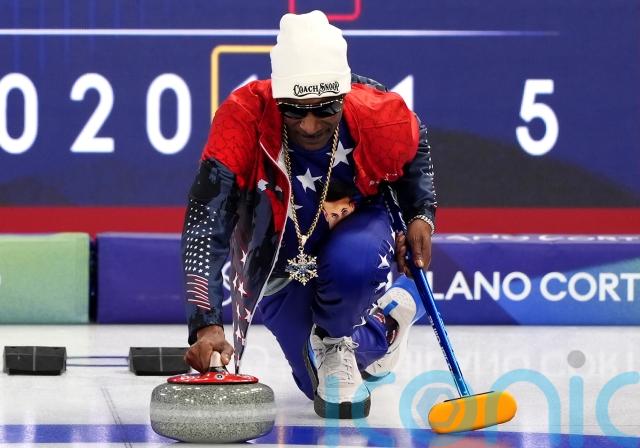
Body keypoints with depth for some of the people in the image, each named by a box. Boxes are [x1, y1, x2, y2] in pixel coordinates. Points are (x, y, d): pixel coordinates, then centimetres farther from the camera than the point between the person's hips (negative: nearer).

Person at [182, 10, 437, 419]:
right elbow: (204, 225, -38)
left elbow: (416, 151, 1)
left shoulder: (384, 116, -27)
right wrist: (206, 326, -47)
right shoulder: (243, 119, -35)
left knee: (354, 263, -37)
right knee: (324, 387, -1)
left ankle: (333, 340, -3)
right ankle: (382, 318, 32)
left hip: (355, 233, 0)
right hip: (280, 263, 0)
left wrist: (421, 217, -14)